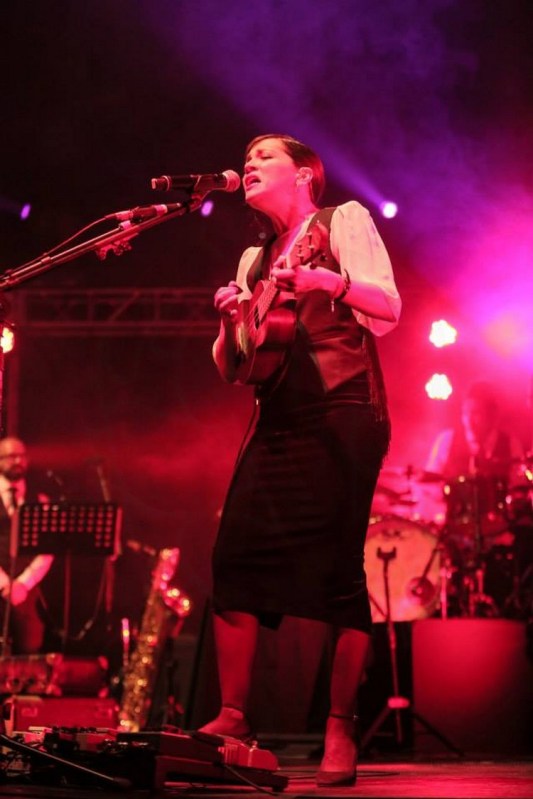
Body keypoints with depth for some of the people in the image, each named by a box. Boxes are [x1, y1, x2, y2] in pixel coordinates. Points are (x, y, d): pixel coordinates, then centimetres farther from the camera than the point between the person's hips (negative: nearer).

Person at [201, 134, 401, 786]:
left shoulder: (344, 221, 5)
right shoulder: (254, 260, 22)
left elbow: (387, 310, -9)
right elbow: (234, 370, 21)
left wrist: (327, 280, -27)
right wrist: (231, 322, -1)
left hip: (340, 418, -6)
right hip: (276, 424, 6)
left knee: (337, 571, -12)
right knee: (234, 560, -4)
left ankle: (340, 733, -8)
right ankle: (232, 719, 2)